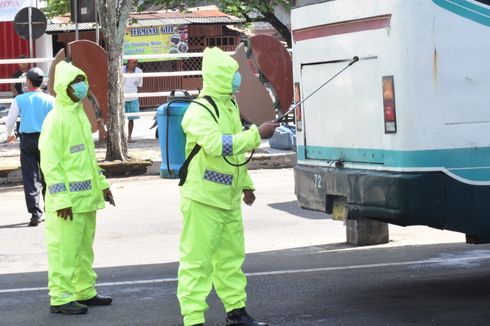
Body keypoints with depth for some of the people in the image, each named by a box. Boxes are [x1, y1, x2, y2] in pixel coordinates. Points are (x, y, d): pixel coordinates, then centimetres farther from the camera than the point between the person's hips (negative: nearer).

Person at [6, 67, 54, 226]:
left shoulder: (20, 99, -3)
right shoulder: (50, 100, -2)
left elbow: (10, 120, 3)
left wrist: (9, 135, 23)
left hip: (27, 140, -1)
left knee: (30, 177, 1)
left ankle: (35, 213, -9)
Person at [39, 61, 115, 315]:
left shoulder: (80, 115, 14)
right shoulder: (56, 119, -14)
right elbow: (50, 164, -17)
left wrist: (102, 184, 21)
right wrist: (61, 199, -20)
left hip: (87, 196, 9)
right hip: (68, 200, -9)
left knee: (85, 247, 16)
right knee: (64, 249, -5)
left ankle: (85, 292, 25)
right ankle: (60, 298, 1)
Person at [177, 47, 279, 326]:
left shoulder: (230, 106, 14)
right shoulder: (199, 112, -16)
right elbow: (218, 145, -30)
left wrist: (246, 184, 24)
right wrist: (257, 134, -28)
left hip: (228, 198, 9)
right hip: (203, 198, -9)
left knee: (231, 256, 17)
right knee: (197, 260, -8)